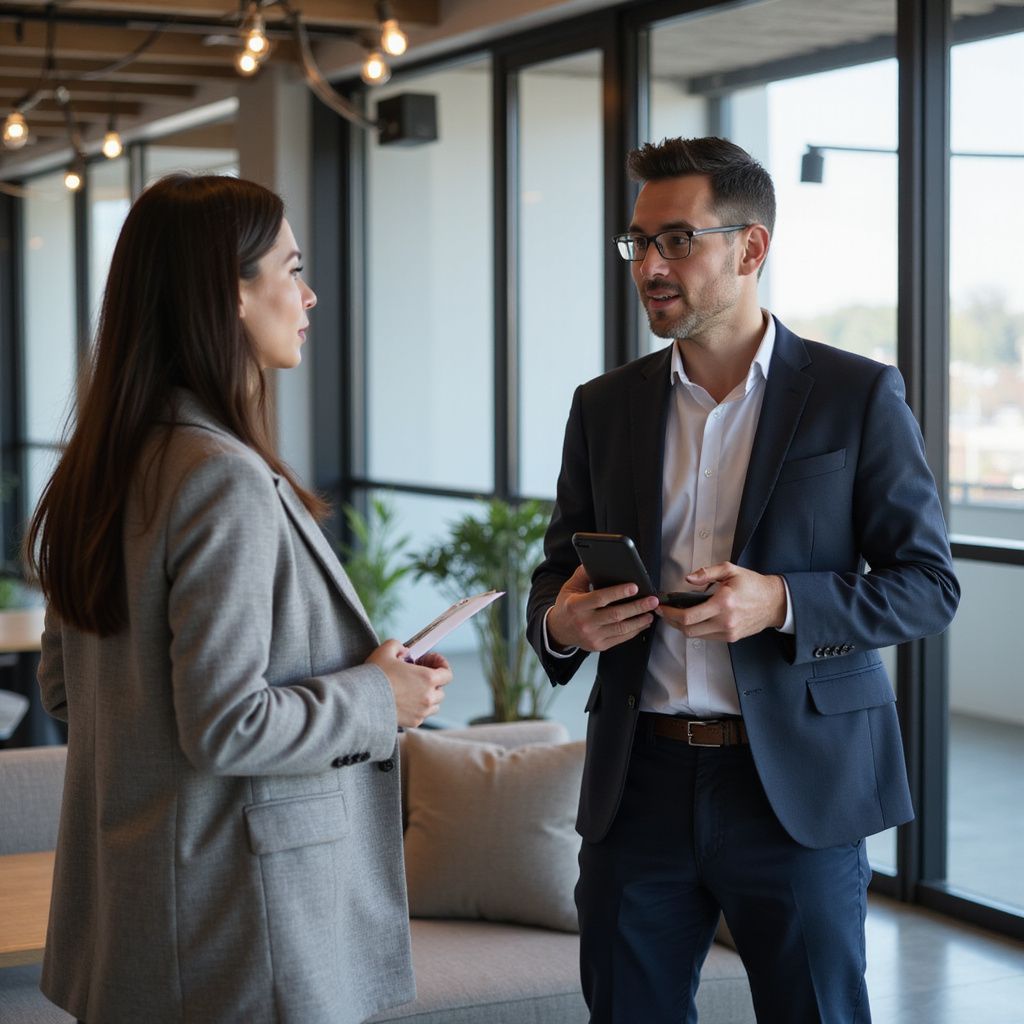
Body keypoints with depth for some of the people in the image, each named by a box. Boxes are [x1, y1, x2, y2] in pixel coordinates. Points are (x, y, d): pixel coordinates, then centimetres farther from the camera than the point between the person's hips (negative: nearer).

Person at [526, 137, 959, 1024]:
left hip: (797, 786, -3)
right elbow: (556, 573, 16)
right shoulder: (605, 408, 10)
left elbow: (930, 585, -3)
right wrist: (559, 620, -8)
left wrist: (781, 603, -19)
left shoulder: (857, 397, -2)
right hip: (640, 783, 4)